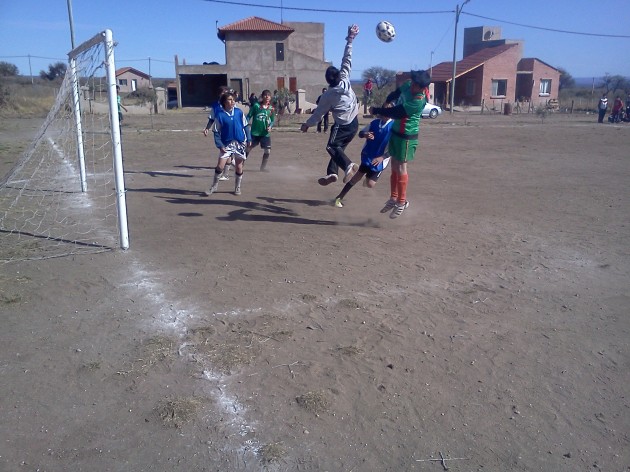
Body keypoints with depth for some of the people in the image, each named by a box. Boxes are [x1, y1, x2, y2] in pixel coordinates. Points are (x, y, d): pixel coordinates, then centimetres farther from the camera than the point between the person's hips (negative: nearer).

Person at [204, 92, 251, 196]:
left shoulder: (239, 112, -2)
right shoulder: (220, 115, -7)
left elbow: (246, 126, 7)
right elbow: (216, 132, -3)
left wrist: (249, 139, 2)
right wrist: (220, 145, -10)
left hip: (240, 143, 2)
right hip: (227, 144, -1)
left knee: (239, 167, 7)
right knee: (220, 166, -5)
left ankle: (237, 187, 25)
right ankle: (214, 186, 15)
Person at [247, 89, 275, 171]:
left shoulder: (271, 108, 3)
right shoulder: (256, 105, -5)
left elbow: (273, 120, 10)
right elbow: (249, 116, -2)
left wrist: (270, 126, -9)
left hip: (265, 133, 2)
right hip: (255, 132, -2)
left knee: (267, 151, -3)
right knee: (248, 148, 9)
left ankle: (263, 167, 16)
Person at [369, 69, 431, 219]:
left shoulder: (418, 101, -27)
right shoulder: (408, 85, -2)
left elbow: (396, 112, -23)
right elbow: (395, 94, 17)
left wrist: (375, 110, -13)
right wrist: (385, 105, 2)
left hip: (406, 136, -8)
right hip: (395, 131, 8)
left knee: (401, 168, -1)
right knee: (394, 167, 14)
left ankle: (402, 202, 12)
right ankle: (393, 198, 25)